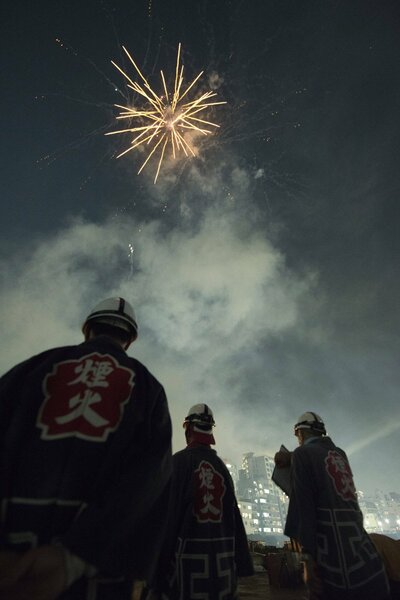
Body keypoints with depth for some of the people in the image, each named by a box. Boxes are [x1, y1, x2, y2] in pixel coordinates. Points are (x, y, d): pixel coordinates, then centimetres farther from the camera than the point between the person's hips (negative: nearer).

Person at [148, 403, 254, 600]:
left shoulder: (178, 461, -11)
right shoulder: (222, 466, 4)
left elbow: (167, 515, -13)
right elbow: (235, 518, 6)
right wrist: (241, 566, 13)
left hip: (188, 557, -5)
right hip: (223, 560, 5)